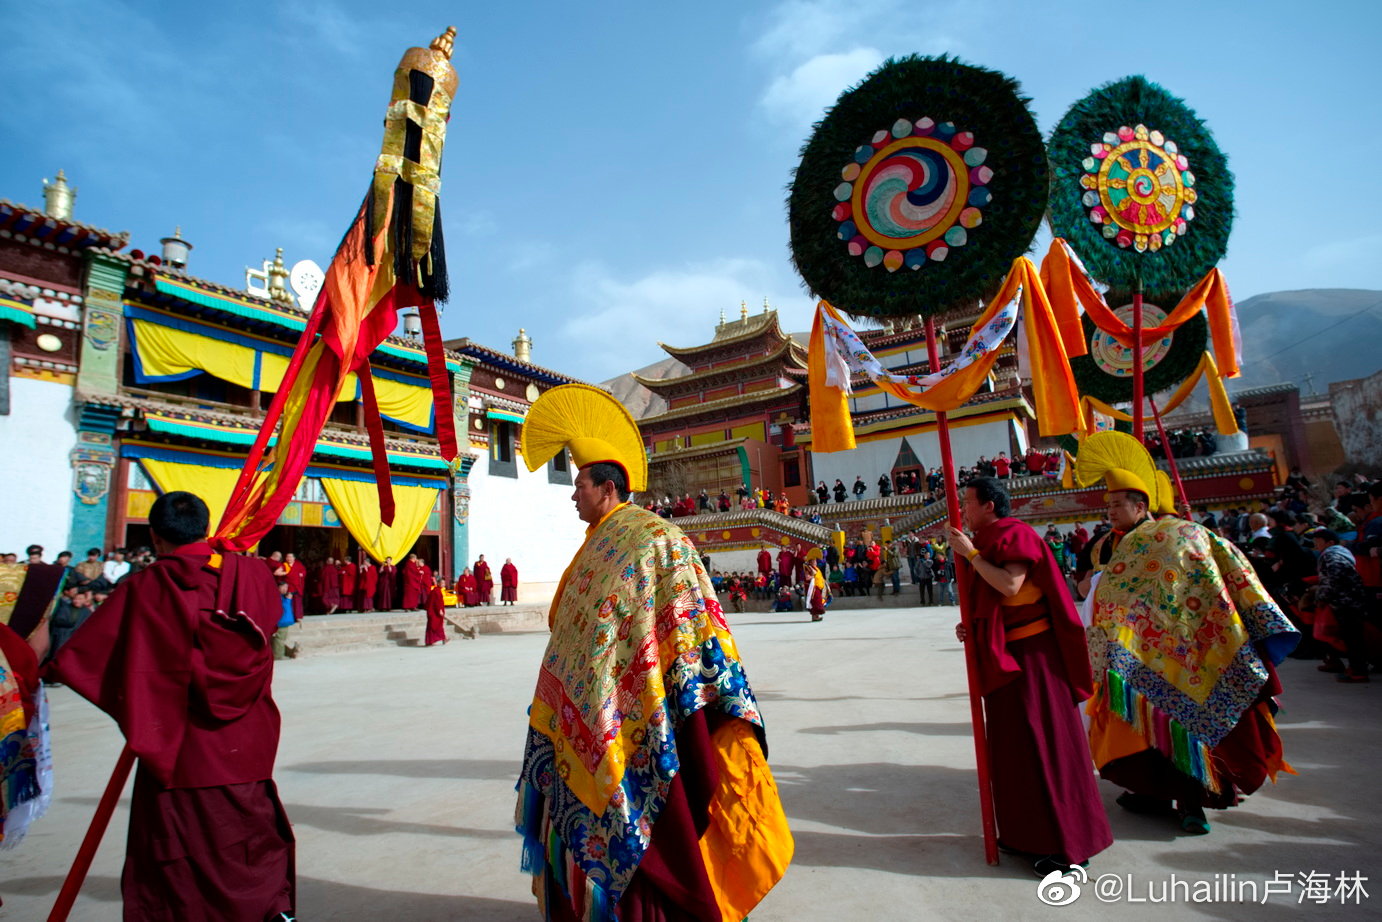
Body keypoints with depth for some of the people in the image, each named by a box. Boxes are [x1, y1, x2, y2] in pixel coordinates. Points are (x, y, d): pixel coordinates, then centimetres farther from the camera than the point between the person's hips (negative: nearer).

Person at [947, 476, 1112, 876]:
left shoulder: (1015, 535, -14)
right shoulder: (989, 542, 14)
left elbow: (1010, 585, -29)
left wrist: (969, 553, -22)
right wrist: (971, 627, 5)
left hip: (1031, 654, -9)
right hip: (1003, 657, 10)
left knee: (1042, 742, -2)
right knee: (1014, 743, 14)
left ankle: (1066, 845, 9)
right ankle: (1028, 832, 27)